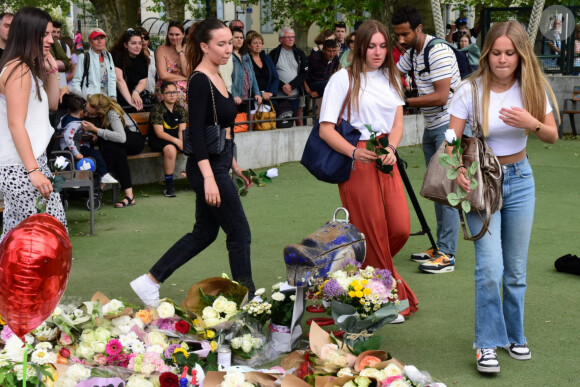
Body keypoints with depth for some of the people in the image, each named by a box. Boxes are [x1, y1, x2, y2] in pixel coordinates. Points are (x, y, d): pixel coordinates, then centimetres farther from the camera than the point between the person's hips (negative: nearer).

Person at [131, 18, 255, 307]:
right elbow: (196, 132, -22)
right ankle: (247, 297, 14)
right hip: (208, 166, -10)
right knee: (239, 232, 0)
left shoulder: (216, 78, 12)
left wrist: (234, 165, 21)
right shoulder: (200, 81, -16)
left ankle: (149, 282, 19)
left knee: (204, 233, 14)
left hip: (219, 163, 10)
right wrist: (209, 178, -26)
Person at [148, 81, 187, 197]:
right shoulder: (157, 109, -11)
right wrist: (176, 141, -29)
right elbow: (159, 133, -18)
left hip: (175, 139, 6)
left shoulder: (180, 110, 8)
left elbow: (182, 130, -1)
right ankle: (169, 185, -28)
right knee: (170, 149, -37)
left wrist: (182, 141, -24)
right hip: (158, 140, -6)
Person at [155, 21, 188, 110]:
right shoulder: (161, 49, 2)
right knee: (180, 96, -35)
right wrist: (185, 78, -5)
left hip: (185, 88, 3)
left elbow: (187, 73, -5)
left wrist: (180, 52, -5)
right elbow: (163, 75, -9)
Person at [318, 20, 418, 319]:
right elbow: (326, 129, -10)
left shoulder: (391, 77, 13)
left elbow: (398, 123, 11)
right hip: (357, 163, -6)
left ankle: (367, 269, 26)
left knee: (401, 228, -2)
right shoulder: (343, 79, -6)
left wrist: (391, 149, -10)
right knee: (373, 233, 0)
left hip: (387, 161, 6)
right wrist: (355, 152, -26)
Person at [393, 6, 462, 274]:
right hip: (431, 128, 10)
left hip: (448, 126, -10)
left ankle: (447, 255, -10)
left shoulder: (438, 52, -19)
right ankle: (440, 247, 20)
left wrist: (404, 102, -24)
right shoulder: (412, 52, 10)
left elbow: (441, 96, -25)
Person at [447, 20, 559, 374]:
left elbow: (553, 136, 0)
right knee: (490, 267, -14)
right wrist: (458, 168, -34)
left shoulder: (532, 89, -5)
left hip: (520, 179, 3)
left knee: (516, 268, 12)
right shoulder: (471, 90, -13)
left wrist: (532, 124, -22)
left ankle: (514, 335, 30)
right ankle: (488, 344, 1)